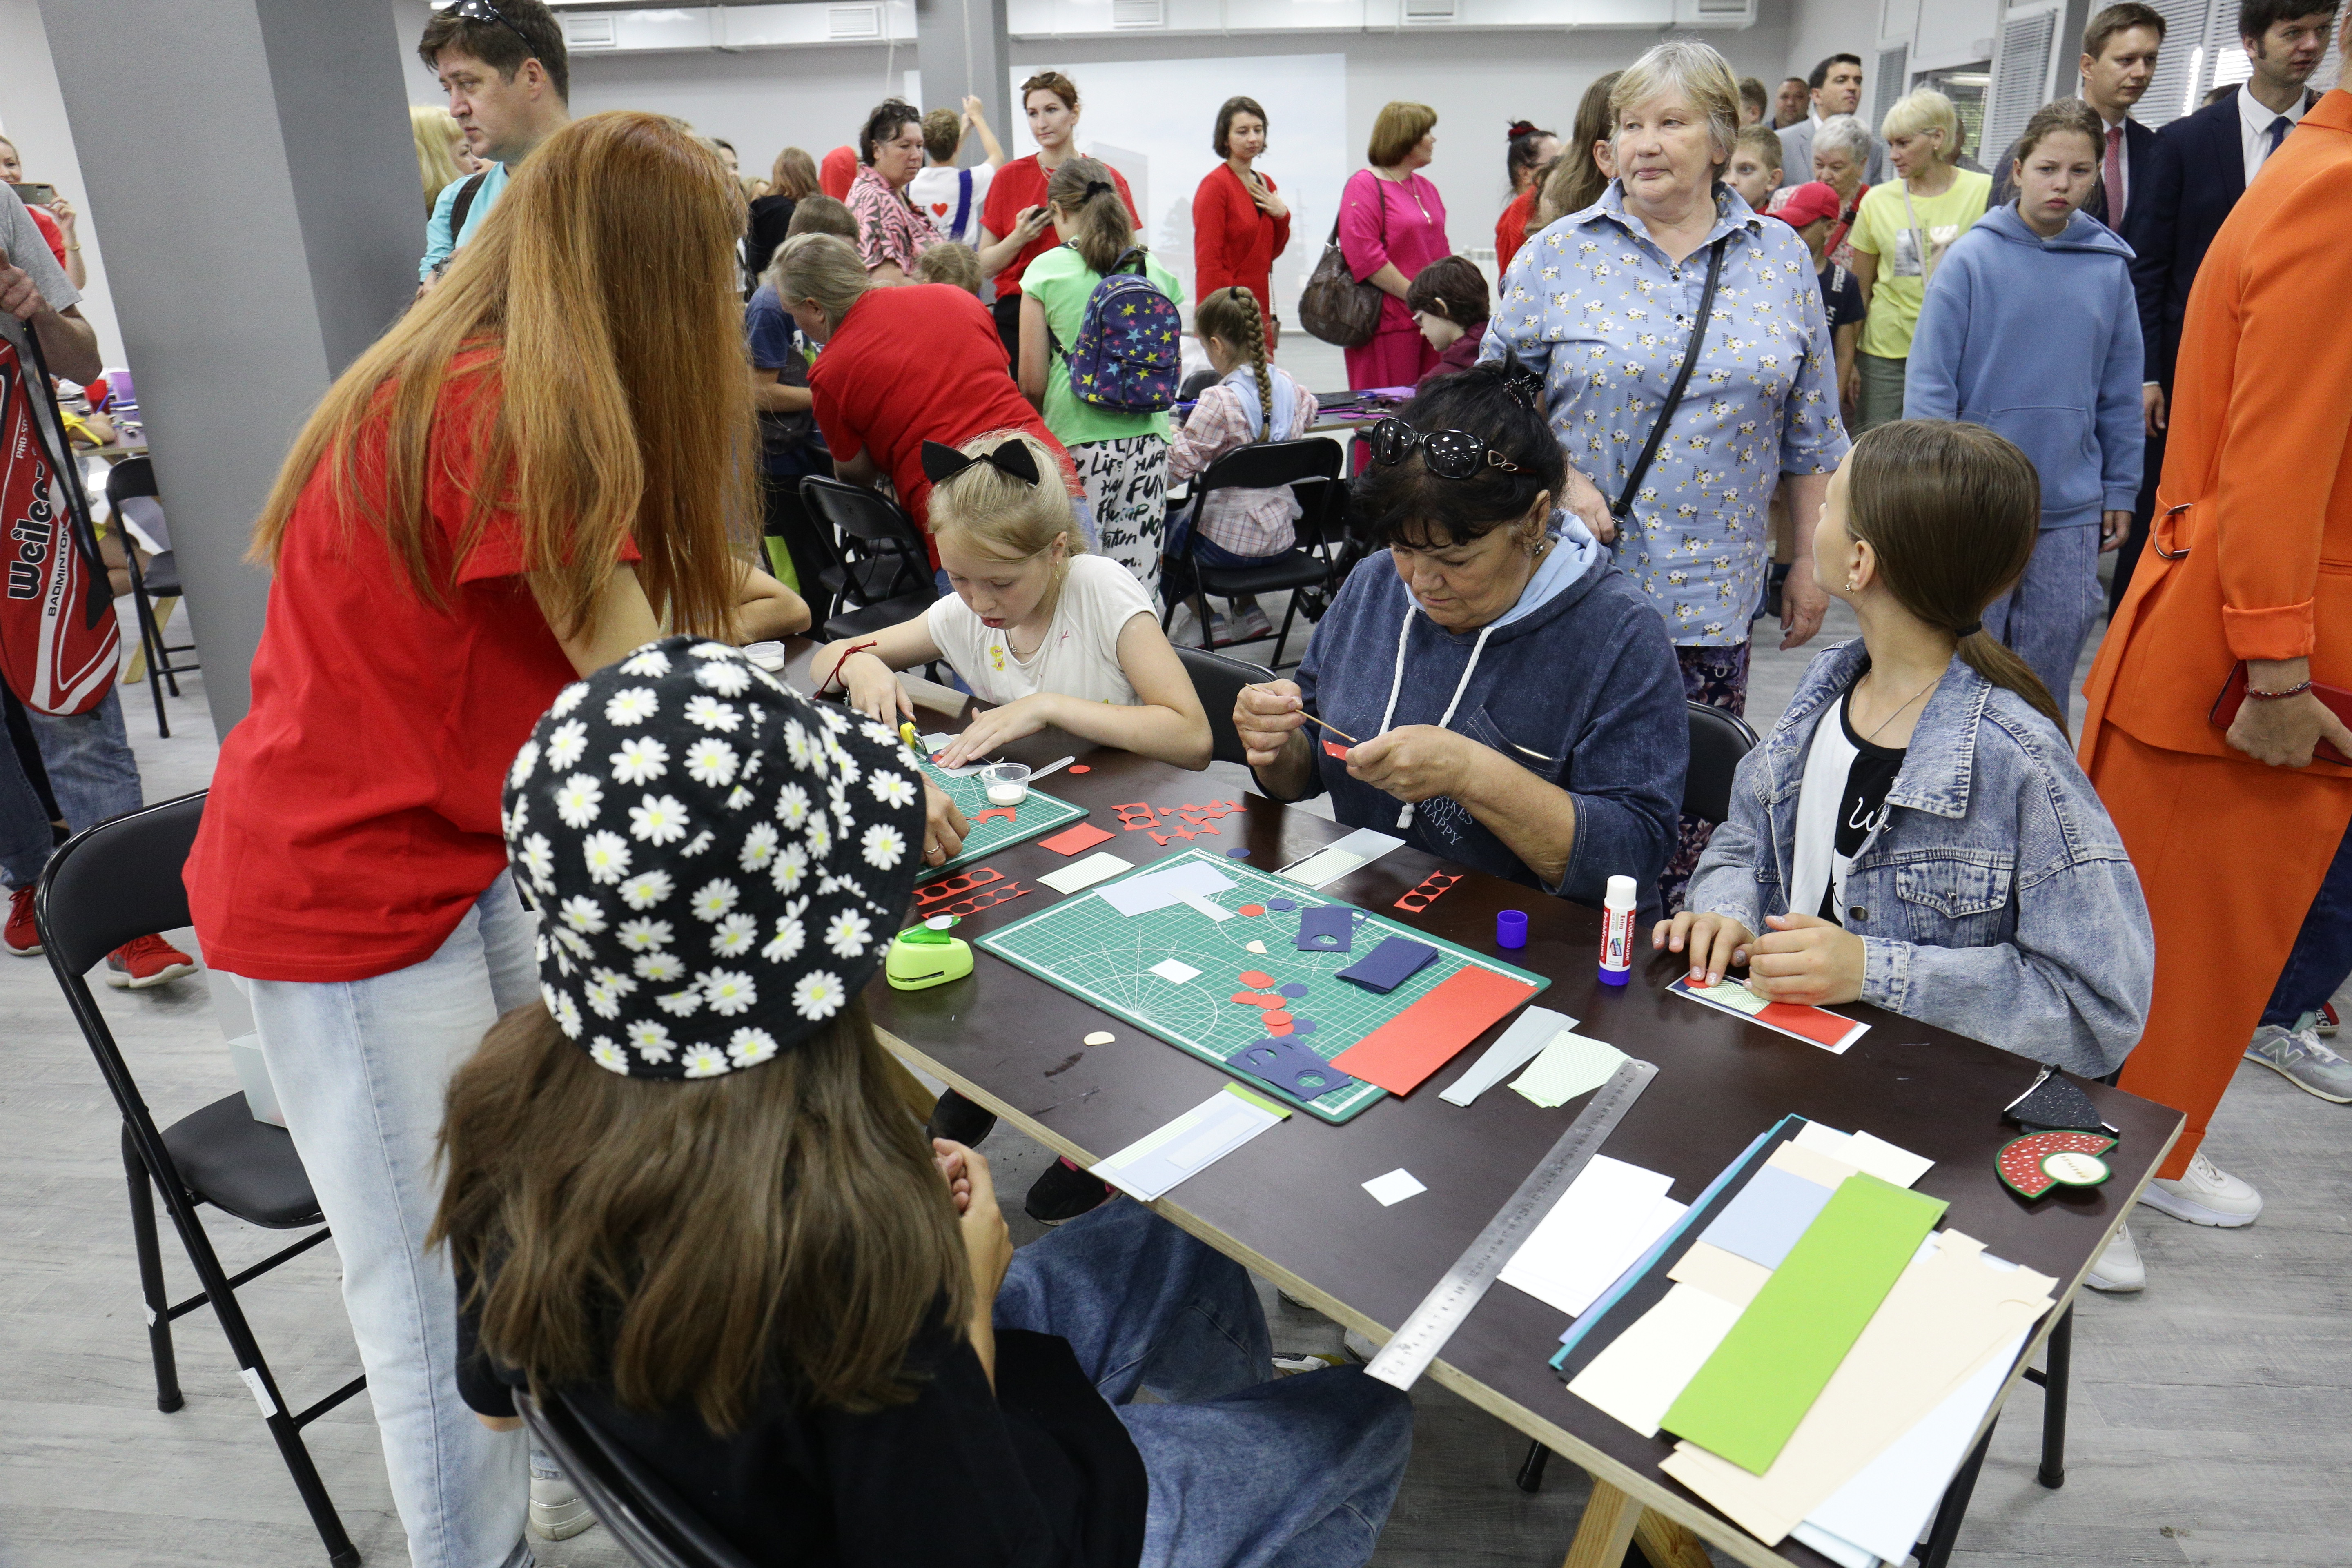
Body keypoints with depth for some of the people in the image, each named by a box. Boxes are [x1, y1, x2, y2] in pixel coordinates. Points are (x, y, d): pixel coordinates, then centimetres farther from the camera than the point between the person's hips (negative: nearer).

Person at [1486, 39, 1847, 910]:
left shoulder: (1781, 259, 9)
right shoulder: (1556, 255, 3)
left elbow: (1811, 436, 12)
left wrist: (1811, 566, 10)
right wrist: (1562, 482, -11)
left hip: (1713, 594, 2)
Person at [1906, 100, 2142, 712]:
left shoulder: (2110, 267, 2)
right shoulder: (1972, 258, -7)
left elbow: (2121, 391, 8)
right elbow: (1929, 381, -6)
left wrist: (2120, 490, 10)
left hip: (2070, 509, 3)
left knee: (2046, 680, 11)